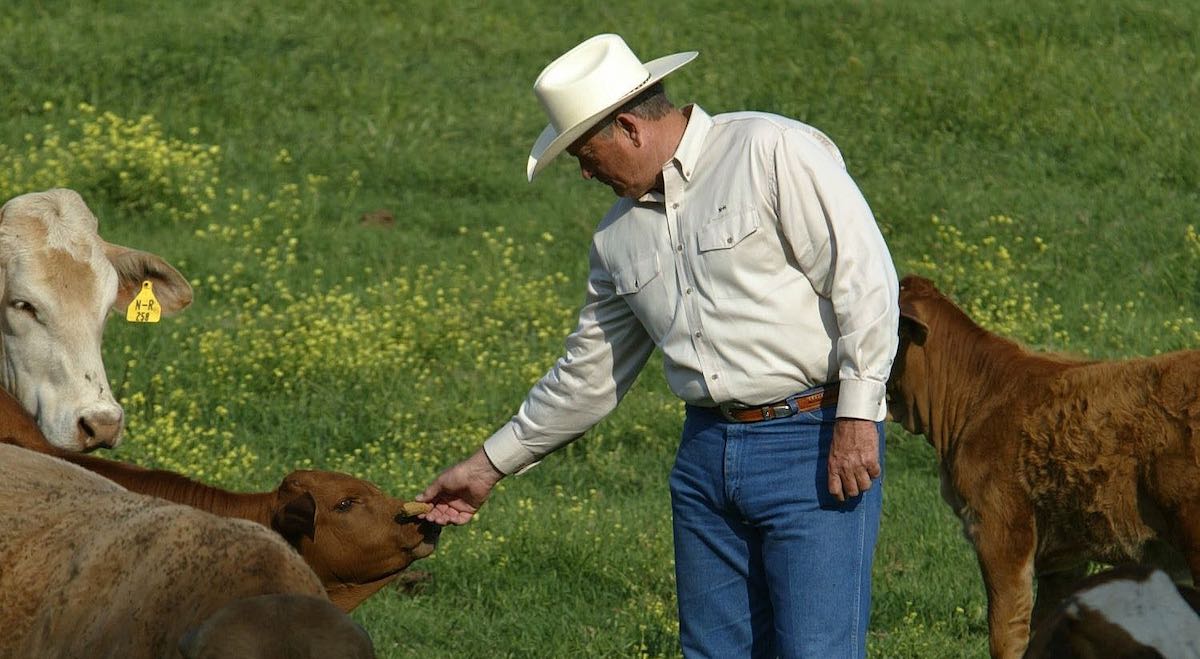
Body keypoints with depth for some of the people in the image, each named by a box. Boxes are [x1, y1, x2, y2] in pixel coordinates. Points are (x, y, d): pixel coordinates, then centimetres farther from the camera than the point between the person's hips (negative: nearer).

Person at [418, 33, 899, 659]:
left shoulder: (772, 151, -7)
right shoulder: (619, 237, 16)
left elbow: (864, 278, -12)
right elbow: (589, 373, 25)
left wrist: (857, 417, -17)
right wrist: (490, 465, 27)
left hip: (815, 447, -7)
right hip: (706, 453, 7)